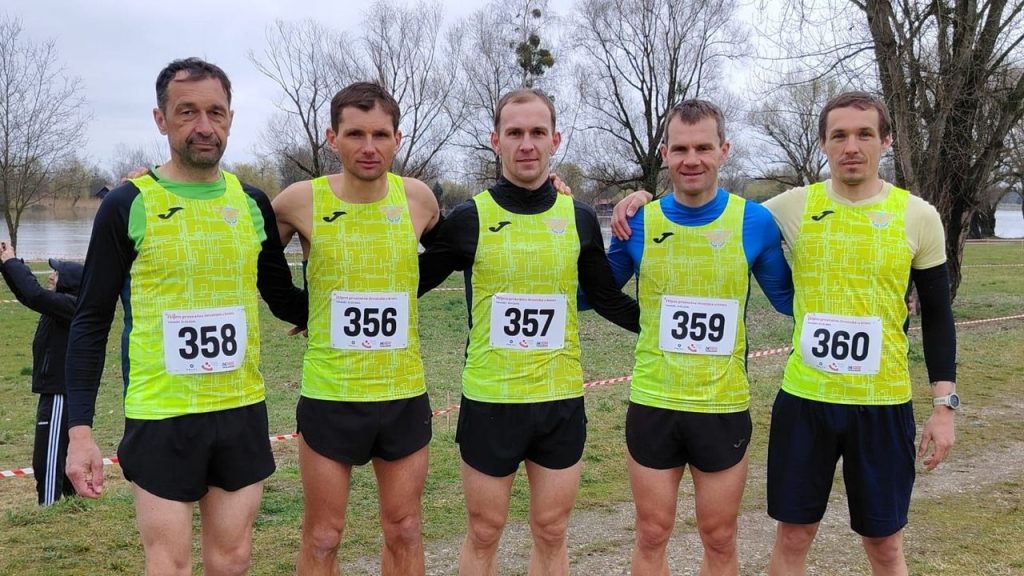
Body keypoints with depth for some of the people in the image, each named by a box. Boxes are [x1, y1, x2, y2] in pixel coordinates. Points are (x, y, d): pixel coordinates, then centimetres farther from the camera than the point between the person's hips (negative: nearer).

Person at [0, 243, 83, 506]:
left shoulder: (72, 306, -18)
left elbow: (35, 295, -29)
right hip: (56, 392, 10)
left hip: (61, 396, -10)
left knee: (46, 460, -7)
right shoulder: (62, 304, 11)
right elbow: (26, 294, 19)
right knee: (58, 454, 19)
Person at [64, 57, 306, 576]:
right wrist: (80, 429, -8)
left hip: (242, 412, 4)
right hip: (162, 417, -3)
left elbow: (283, 299, 16)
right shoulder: (127, 206, -6)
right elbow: (91, 323, -3)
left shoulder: (252, 204, 4)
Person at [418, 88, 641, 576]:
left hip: (562, 402, 2)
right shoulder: (470, 217, -5)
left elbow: (606, 299, 14)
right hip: (490, 402, -2)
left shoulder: (580, 219, 2)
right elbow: (411, 284, 6)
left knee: (551, 534, 13)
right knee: (484, 534, 11)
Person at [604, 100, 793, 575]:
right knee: (652, 535, 12)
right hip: (652, 404, 1)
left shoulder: (754, 222, -4)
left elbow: (790, 300, 10)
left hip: (725, 407, 0)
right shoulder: (639, 223, -2)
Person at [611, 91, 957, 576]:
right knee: (793, 536, 9)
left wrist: (945, 403, 0)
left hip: (884, 404, 0)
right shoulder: (794, 207, -2)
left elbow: (936, 315, 4)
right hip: (803, 398, 1)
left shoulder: (918, 216, -2)